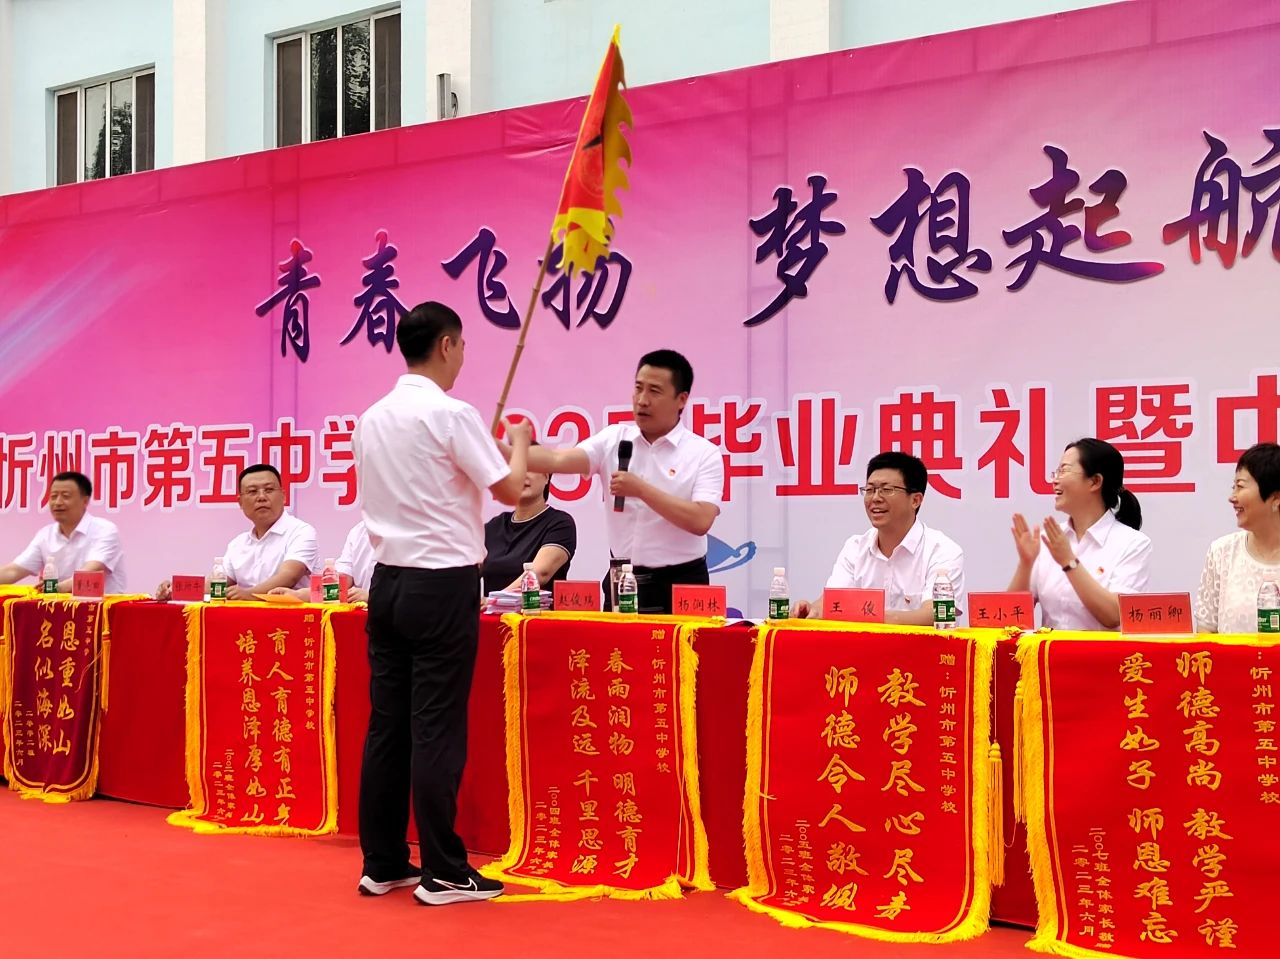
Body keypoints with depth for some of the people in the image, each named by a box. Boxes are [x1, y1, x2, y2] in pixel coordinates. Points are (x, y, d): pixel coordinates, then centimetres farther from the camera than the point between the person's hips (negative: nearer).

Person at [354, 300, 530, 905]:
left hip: (388, 581, 7)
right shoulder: (452, 414, -11)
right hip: (443, 584, -7)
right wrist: (519, 443, 12)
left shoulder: (371, 419, 10)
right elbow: (510, 491, -7)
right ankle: (442, 873, 3)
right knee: (436, 729, -3)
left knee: (387, 724, 9)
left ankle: (383, 864, 15)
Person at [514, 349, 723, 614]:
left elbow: (700, 521, -17)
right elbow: (560, 460, -11)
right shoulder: (613, 439, 3)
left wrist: (641, 489, -20)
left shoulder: (704, 453, -5)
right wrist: (503, 451, -26)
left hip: (680, 584, -3)